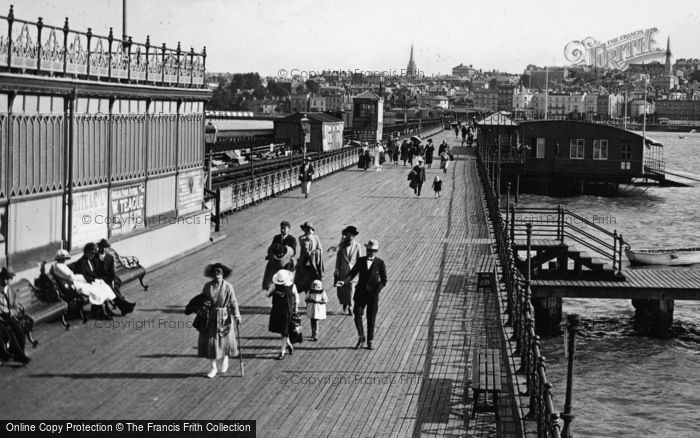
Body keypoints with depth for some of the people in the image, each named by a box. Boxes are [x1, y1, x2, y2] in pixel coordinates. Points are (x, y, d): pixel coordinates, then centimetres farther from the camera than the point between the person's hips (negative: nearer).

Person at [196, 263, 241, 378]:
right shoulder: (207, 286, 0)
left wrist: (237, 316, -17)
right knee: (210, 342, 2)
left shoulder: (228, 287, -9)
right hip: (210, 318, 2)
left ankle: (225, 358, 40)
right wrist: (204, 302, -11)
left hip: (224, 317, -2)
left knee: (225, 339, 6)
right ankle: (214, 368, 13)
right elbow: (202, 298, 12)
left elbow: (233, 303, -8)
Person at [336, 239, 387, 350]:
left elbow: (384, 281, -1)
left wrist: (376, 290, -16)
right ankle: (361, 338, 14)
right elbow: (352, 273, -2)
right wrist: (344, 281, -20)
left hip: (373, 295, -2)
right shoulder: (361, 261, 2)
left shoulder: (380, 263, -4)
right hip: (360, 293, 2)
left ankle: (369, 341, 19)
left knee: (371, 319, 5)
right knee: (357, 316, -7)